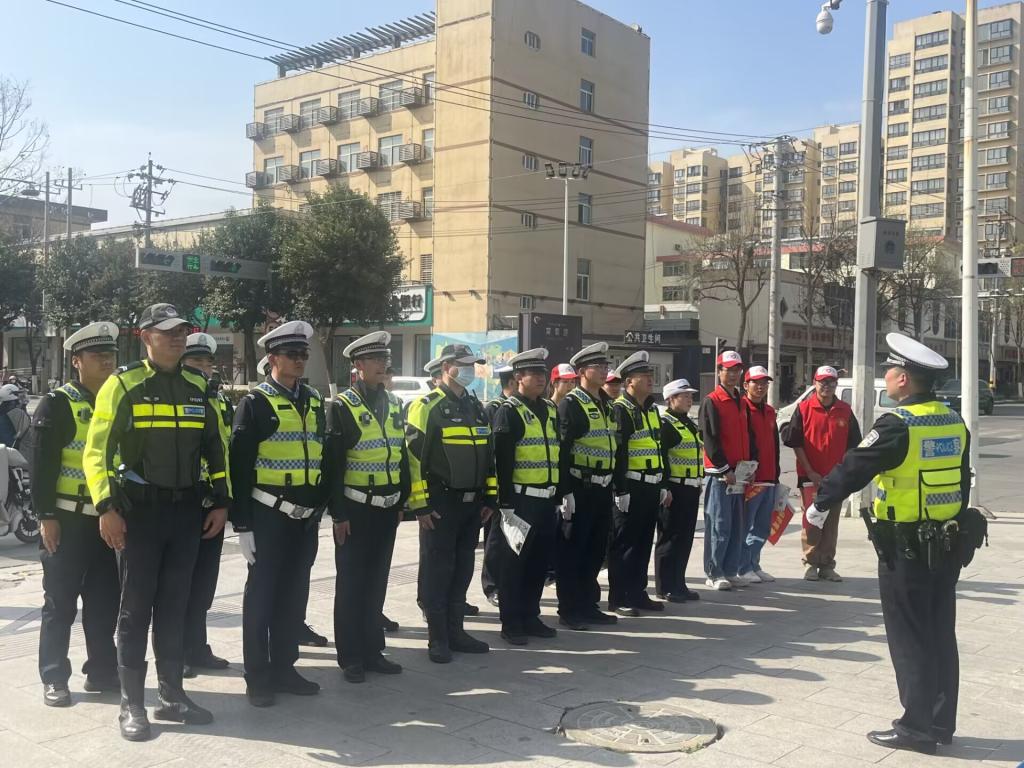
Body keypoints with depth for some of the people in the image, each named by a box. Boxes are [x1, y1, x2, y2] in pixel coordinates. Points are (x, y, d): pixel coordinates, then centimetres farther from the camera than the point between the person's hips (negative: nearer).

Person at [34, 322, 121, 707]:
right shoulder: (57, 404, -7)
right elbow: (43, 464, -11)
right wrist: (46, 516, -15)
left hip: (105, 519, 6)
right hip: (67, 521, -6)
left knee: (105, 600, 10)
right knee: (60, 603, 2)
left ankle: (102, 671, 21)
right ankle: (54, 679, 12)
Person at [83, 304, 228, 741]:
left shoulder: (197, 388, 9)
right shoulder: (122, 385, -5)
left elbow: (214, 446, 15)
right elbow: (97, 450, -9)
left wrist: (221, 502, 10)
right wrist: (106, 507, -17)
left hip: (186, 511, 4)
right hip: (138, 510, -4)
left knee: (175, 606, 11)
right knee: (136, 608, 2)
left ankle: (172, 695, 21)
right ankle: (132, 704, 12)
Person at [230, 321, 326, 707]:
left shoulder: (314, 401, 11)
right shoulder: (255, 402, -7)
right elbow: (239, 467, -10)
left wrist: (320, 506, 13)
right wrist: (242, 525, -13)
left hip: (306, 517, 6)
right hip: (269, 517, -6)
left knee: (294, 594, 13)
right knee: (262, 595, 3)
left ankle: (284, 667, 25)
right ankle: (257, 677, 13)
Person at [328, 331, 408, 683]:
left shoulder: (394, 404, 10)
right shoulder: (342, 406, -9)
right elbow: (334, 463, -11)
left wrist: (403, 502, 12)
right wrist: (338, 513, -13)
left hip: (387, 509, 6)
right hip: (355, 510, -5)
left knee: (376, 583, 13)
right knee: (351, 584, 5)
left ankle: (372, 651, 24)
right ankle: (350, 657, 15)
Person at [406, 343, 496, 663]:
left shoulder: (477, 407, 14)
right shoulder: (427, 407, -9)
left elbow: (488, 454, 19)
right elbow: (413, 457, -13)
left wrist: (489, 497, 15)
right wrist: (420, 504, -16)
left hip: (472, 504, 7)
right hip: (441, 504, -7)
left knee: (463, 570, 13)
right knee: (437, 571, 0)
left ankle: (456, 631, 23)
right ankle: (438, 639, 9)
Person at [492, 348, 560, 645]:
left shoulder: (550, 409, 14)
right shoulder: (508, 411, -8)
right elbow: (502, 462, -13)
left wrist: (561, 495, 16)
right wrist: (506, 503, -17)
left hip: (546, 500, 7)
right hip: (521, 500, -7)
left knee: (539, 562, 13)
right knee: (514, 563, 2)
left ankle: (530, 617, 25)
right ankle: (511, 624, 11)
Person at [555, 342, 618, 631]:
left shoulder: (607, 405, 15)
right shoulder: (570, 404, -10)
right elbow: (561, 451, -16)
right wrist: (566, 493, -20)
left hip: (603, 489, 8)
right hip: (579, 489, -8)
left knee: (595, 550, 14)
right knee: (571, 551, 1)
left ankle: (589, 605, 24)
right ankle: (569, 610, 8)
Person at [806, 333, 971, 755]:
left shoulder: (897, 426, -18)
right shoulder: (954, 422, 6)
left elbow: (853, 468, -14)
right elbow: (962, 481, 14)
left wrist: (820, 504, 0)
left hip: (905, 548, -7)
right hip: (947, 544, 8)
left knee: (909, 638, 2)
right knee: (941, 635, 14)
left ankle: (917, 727, 8)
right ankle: (941, 722, 23)